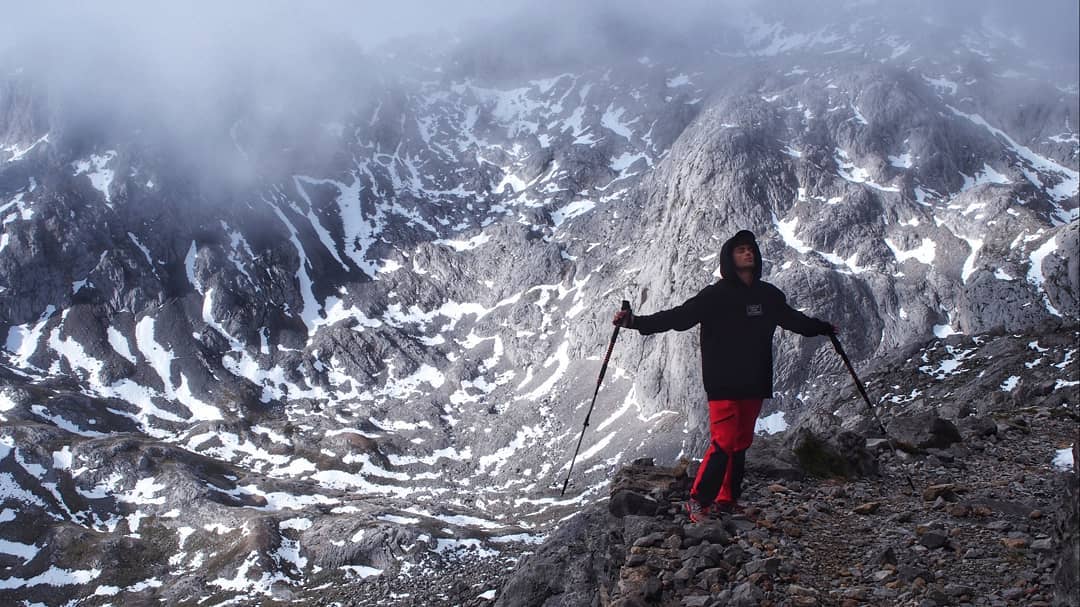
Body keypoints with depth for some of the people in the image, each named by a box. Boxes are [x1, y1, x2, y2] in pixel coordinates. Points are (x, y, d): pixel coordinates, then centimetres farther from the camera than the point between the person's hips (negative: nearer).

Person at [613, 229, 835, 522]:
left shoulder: (769, 295, 12)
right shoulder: (716, 295, -6)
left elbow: (794, 319, 31)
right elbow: (678, 317, -13)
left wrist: (825, 328, 44)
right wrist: (635, 322, -24)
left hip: (755, 384, 6)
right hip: (724, 384, -6)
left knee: (741, 443, 8)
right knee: (724, 443, -11)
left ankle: (727, 501, 17)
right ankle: (698, 501, -1)